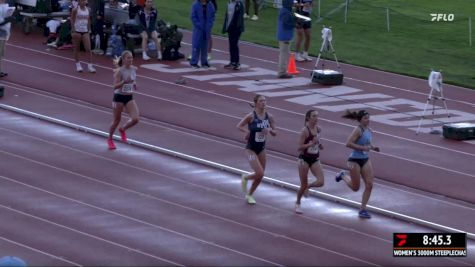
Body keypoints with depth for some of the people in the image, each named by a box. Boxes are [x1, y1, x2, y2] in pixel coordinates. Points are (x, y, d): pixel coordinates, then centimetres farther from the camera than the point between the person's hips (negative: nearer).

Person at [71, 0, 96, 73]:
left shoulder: (87, 10, 5)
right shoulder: (75, 10, -7)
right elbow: (72, 20, -5)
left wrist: (89, 30, 12)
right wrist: (73, 31, -10)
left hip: (85, 31, 3)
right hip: (77, 31, -3)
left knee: (88, 49, -5)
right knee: (77, 48, 7)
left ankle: (90, 65, -6)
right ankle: (78, 64, 17)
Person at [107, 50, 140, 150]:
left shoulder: (134, 69, 0)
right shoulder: (119, 71, -17)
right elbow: (115, 86, -22)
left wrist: (134, 85, 4)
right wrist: (124, 82, -36)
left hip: (129, 97, 5)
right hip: (119, 97, -5)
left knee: (135, 119, -11)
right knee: (116, 120, 7)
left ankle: (122, 129, 21)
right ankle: (110, 139, 32)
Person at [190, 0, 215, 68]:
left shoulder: (210, 6, 3)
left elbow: (212, 16, 7)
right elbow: (193, 17, -8)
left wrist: (210, 25, -6)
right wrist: (199, 26, -14)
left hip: (207, 30, 4)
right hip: (198, 30, -4)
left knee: (205, 46, 11)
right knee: (196, 46, -4)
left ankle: (204, 62, 20)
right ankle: (194, 62, 1)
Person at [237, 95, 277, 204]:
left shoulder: (269, 117, -3)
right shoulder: (251, 116, -17)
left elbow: (274, 133, 4)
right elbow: (239, 126, -6)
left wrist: (270, 130, -18)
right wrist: (247, 131, -23)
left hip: (262, 149, 6)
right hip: (251, 149, -6)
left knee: (260, 175, 9)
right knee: (260, 173, -16)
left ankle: (249, 195, 32)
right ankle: (245, 178, 17)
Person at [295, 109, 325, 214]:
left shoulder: (318, 129, 1)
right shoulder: (305, 130, -17)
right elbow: (300, 147, -18)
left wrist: (319, 145, 1)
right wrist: (311, 143, -29)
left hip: (315, 159, 5)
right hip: (304, 159, -5)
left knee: (320, 182, -11)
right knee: (303, 185, 3)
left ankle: (307, 187, 22)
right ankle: (297, 204, 27)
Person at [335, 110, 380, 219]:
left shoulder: (369, 131, 5)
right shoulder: (358, 130, -19)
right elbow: (348, 143, -26)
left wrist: (372, 147, 4)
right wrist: (362, 148, -27)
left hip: (365, 160, 7)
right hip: (355, 160, -7)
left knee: (369, 185, -3)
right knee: (355, 187, 7)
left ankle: (363, 209, 7)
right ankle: (343, 176, 37)